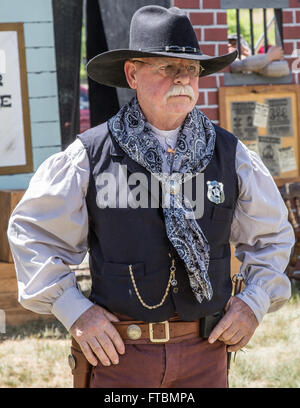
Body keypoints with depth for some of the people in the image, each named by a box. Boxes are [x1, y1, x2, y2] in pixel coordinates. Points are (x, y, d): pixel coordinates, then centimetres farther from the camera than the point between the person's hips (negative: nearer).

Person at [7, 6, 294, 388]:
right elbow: (32, 232, 5)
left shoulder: (230, 154, 6)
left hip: (205, 354, 3)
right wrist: (73, 310, -4)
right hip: (118, 351, -2)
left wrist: (255, 300, 5)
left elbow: (271, 235, 19)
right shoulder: (90, 155, -2)